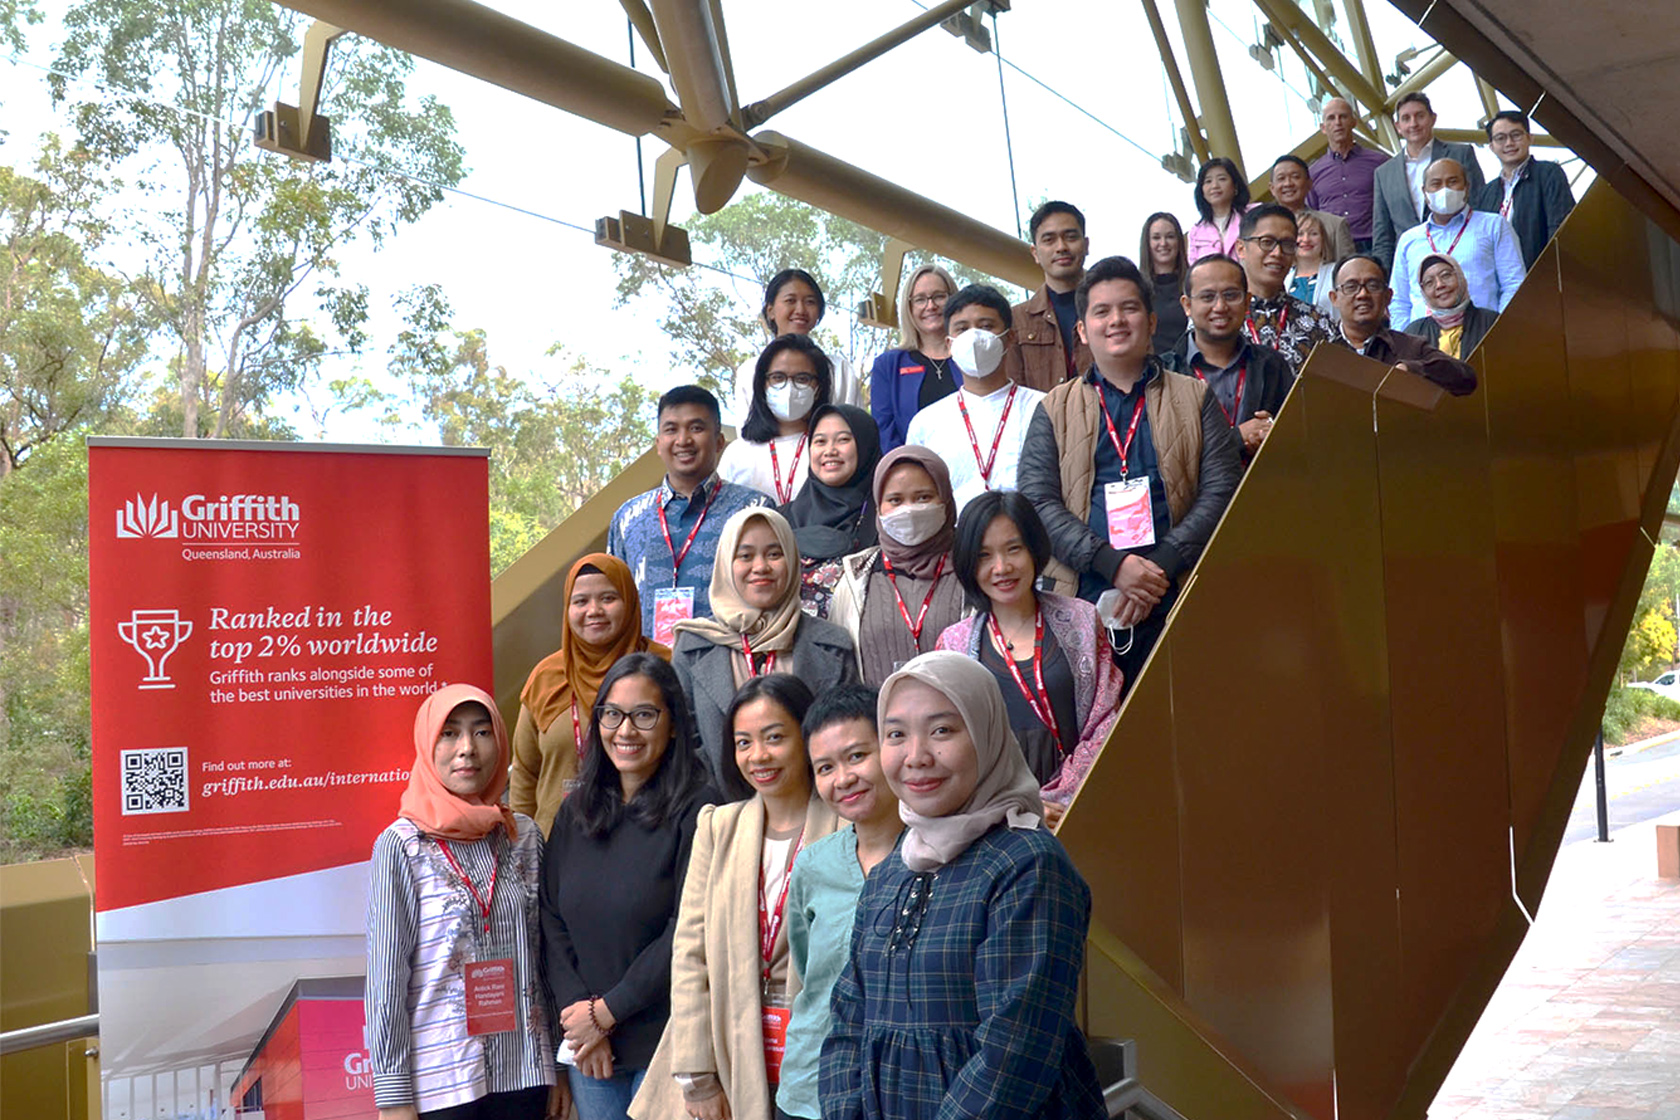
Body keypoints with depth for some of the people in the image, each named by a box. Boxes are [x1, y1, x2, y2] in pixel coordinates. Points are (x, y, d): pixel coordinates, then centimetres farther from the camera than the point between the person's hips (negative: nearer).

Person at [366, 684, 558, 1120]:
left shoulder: (525, 836, 4)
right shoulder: (401, 845, -7)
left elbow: (546, 957, 9)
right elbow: (386, 974, -7)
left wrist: (558, 1065, 10)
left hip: (525, 1073, 3)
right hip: (440, 1082, -3)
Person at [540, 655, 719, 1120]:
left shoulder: (698, 809, -9)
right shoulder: (576, 810, 9)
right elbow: (551, 919, 6)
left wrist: (607, 1012, -11)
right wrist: (577, 1013, -6)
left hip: (667, 1043, -5)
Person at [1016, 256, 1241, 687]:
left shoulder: (1195, 399, 14)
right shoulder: (1055, 409, 14)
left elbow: (1221, 490, 4)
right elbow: (1038, 502, 2)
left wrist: (1161, 568, -11)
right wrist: (1112, 563, -13)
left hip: (1175, 602, 0)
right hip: (1082, 601, 0)